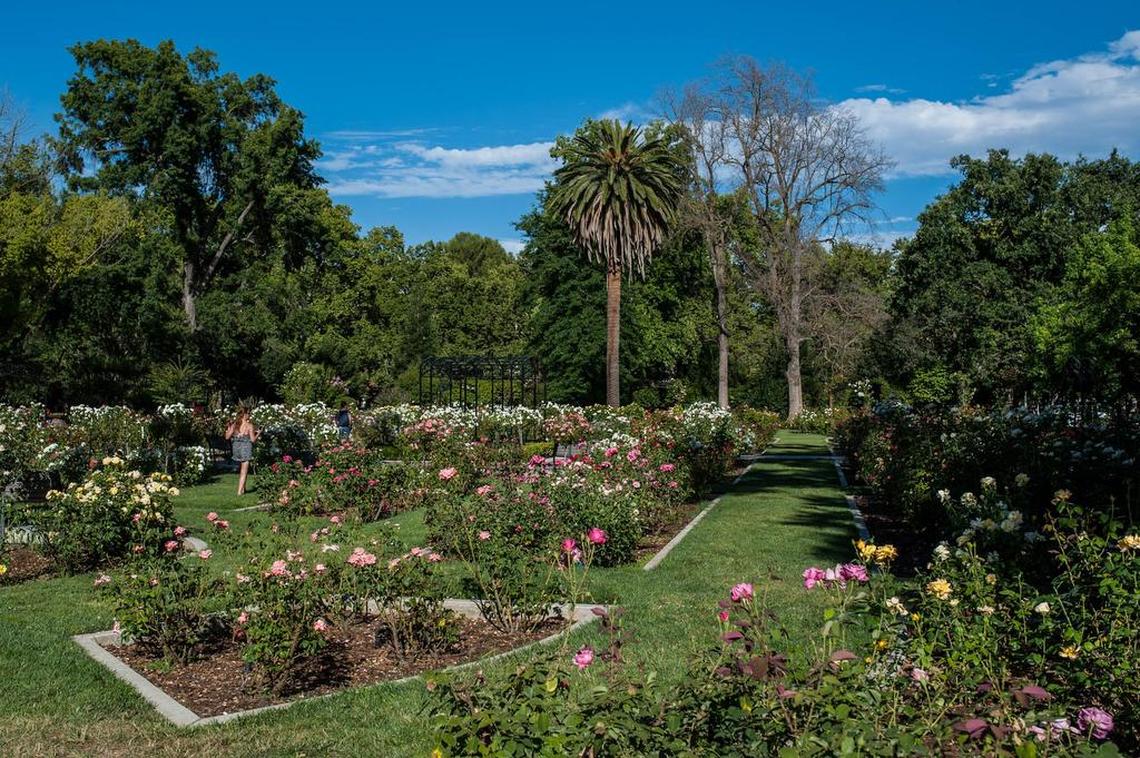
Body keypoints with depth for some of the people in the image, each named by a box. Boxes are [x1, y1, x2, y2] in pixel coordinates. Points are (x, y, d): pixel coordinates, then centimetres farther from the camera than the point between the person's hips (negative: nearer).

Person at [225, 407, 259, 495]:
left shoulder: (234, 424, 1)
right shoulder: (249, 425, -10)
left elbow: (227, 437, 3)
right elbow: (253, 440, -11)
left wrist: (228, 429, 18)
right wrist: (258, 433, 6)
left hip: (236, 447, 5)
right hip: (246, 448, -5)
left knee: (240, 471, 22)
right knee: (244, 472, 1)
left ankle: (243, 489, 30)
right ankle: (240, 491, -3)